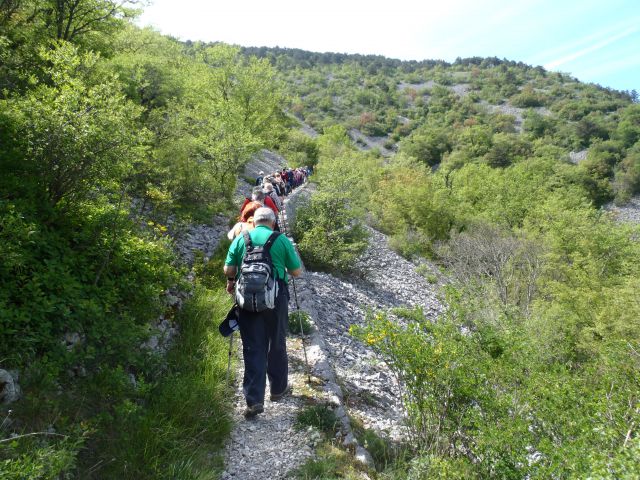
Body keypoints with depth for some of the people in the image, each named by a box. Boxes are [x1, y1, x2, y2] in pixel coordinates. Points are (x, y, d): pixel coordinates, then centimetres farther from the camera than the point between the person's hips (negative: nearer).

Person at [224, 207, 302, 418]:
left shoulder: (240, 239, 5)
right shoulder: (281, 240, -1)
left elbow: (228, 269, 3)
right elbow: (297, 272, 2)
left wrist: (231, 282, 24)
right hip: (276, 298, -1)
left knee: (253, 348, 5)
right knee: (277, 345, 16)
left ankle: (254, 400, 0)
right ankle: (278, 389, 31)